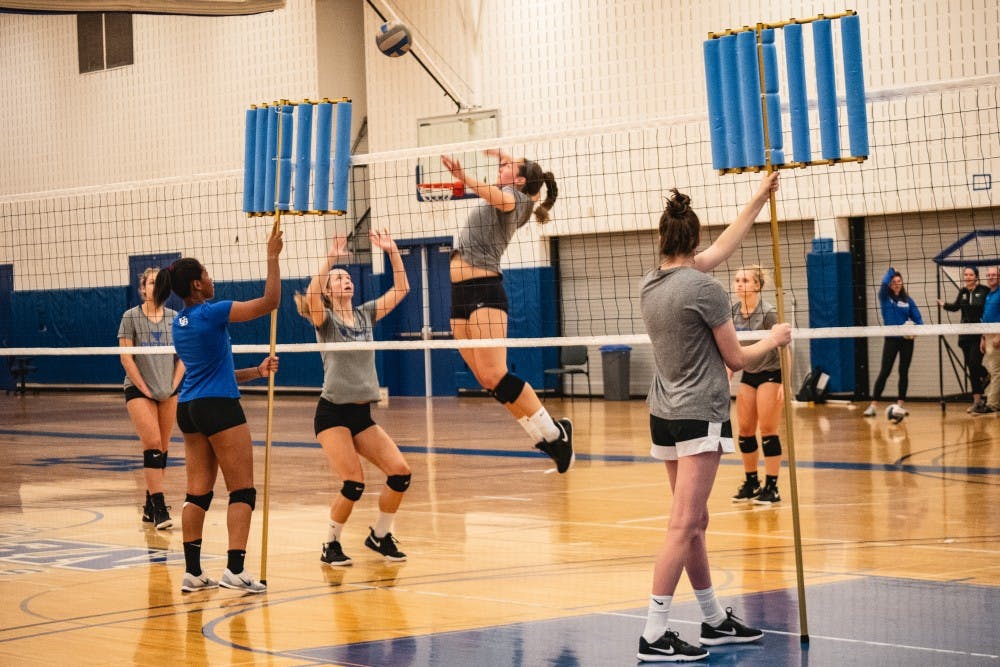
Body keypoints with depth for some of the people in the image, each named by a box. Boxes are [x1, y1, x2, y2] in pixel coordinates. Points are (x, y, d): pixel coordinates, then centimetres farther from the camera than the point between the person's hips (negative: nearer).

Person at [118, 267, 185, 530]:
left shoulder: (174, 318, 7)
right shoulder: (131, 317, -3)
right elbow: (126, 358, -5)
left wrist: (173, 386, -2)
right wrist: (144, 389, -9)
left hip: (168, 392, 4)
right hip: (138, 390, -4)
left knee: (162, 449, 5)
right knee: (152, 444, -15)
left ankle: (150, 507, 15)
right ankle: (159, 507, -15)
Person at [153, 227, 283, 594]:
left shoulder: (179, 323, 12)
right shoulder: (211, 313, -12)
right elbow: (269, 301, -12)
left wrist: (256, 371, 19)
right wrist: (272, 257, -6)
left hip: (189, 409, 8)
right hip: (219, 408, -8)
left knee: (198, 492, 8)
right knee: (243, 491, -4)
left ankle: (192, 572, 7)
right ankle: (234, 570, -12)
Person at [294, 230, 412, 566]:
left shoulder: (365, 315, 11)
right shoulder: (325, 319, -3)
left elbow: (401, 289, 6)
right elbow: (311, 294, -25)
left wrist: (392, 251, -4)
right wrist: (330, 257, -29)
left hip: (362, 414, 5)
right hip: (332, 413, -5)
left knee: (400, 473, -7)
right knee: (353, 484, -17)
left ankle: (379, 535, 15)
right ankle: (331, 546, 5)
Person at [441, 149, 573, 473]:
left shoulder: (516, 196, -4)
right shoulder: (512, 195, 20)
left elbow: (499, 198, -29)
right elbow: (519, 167, 42)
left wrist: (464, 177, -42)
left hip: (484, 290, -9)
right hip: (461, 293, 9)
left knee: (495, 376, -20)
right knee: (487, 380, 2)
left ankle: (554, 434, -14)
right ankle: (544, 437, 5)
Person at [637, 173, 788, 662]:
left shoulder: (650, 285, 8)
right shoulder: (703, 289, -13)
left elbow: (723, 246, 20)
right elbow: (736, 359, -5)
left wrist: (760, 197, 24)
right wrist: (773, 340, 13)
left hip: (664, 415, 8)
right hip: (700, 416, -8)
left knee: (695, 522, 15)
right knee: (683, 526, -9)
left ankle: (715, 621, 25)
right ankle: (655, 636, -12)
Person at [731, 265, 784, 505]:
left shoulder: (768, 312, -19)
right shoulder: (733, 311, -1)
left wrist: (785, 383, -22)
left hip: (770, 374, -6)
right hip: (748, 375, 6)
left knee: (767, 430, -7)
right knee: (745, 430, 4)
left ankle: (771, 487, -1)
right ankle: (751, 483, 16)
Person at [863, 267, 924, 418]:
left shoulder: (907, 300, 6)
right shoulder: (885, 298, 1)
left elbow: (918, 319, 4)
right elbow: (884, 282, -19)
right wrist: (891, 270, -4)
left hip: (906, 339, 2)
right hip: (891, 339, -2)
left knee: (904, 372, 5)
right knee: (884, 372, -7)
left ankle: (900, 405, 11)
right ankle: (873, 405, -7)